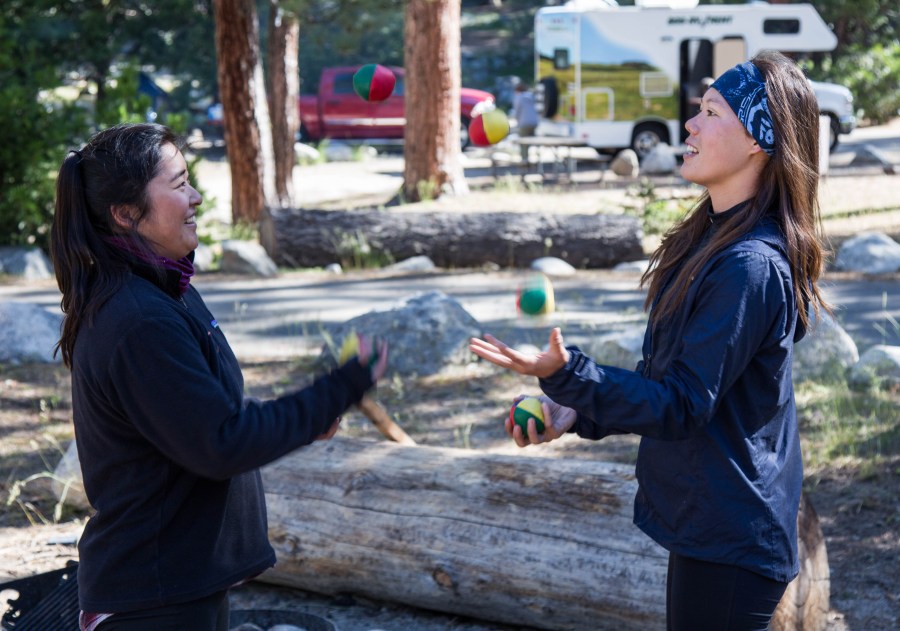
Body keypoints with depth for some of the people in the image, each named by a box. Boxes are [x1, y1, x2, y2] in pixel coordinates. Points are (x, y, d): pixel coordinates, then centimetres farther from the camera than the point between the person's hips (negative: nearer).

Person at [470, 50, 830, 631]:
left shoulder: (750, 267, -24)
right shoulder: (712, 240, 8)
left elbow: (682, 406, -23)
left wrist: (566, 374, -33)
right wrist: (576, 414, 4)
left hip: (731, 539, -9)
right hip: (705, 521, 9)